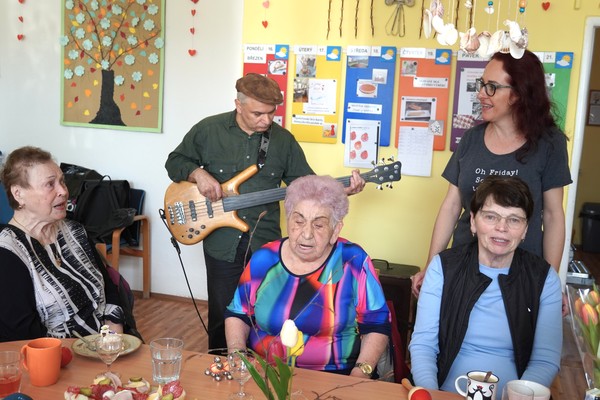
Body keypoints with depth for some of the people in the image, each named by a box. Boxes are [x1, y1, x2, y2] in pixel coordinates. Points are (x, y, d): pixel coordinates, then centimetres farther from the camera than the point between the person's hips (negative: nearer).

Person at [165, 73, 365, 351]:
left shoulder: (283, 140, 2)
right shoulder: (208, 130, -3)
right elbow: (175, 161, 7)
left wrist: (341, 189, -12)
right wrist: (198, 174, -14)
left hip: (265, 243, 2)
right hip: (221, 242, -1)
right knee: (221, 316, 9)